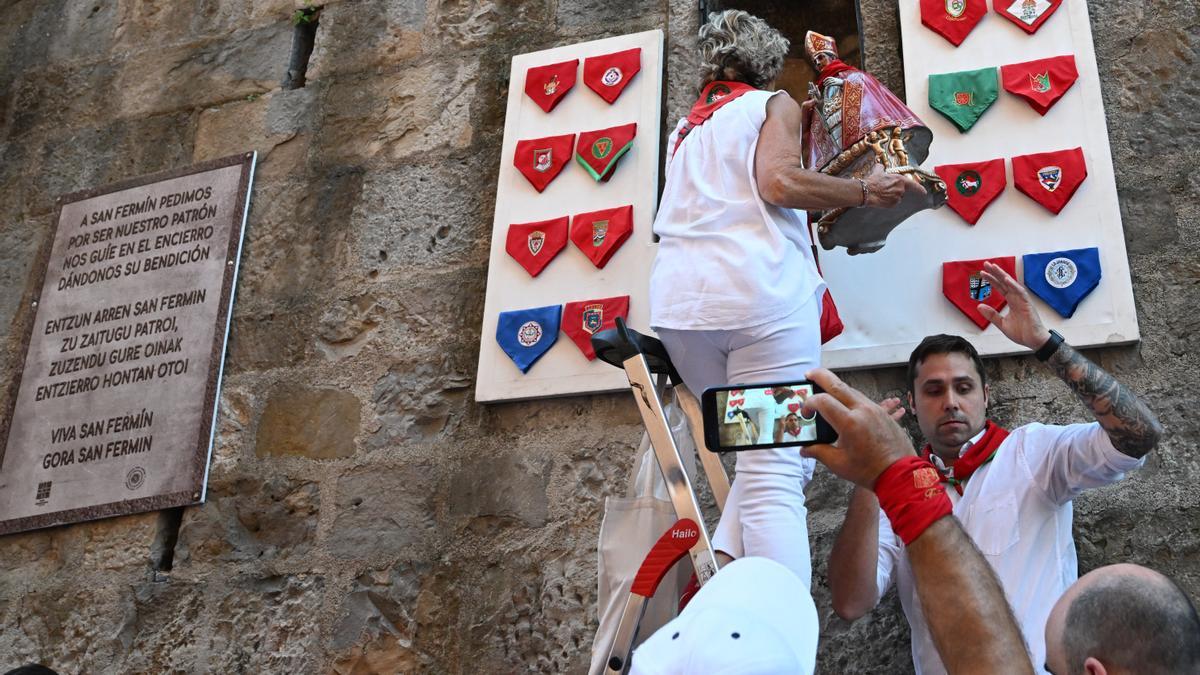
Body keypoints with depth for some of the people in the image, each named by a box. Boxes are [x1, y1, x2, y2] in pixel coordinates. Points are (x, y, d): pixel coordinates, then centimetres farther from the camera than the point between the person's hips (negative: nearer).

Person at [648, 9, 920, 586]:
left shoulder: (685, 129, 28)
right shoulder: (772, 104, 11)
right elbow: (779, 182, -6)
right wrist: (865, 191, 2)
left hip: (679, 299, 6)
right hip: (760, 288, -6)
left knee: (757, 457, 15)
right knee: (776, 475, -10)